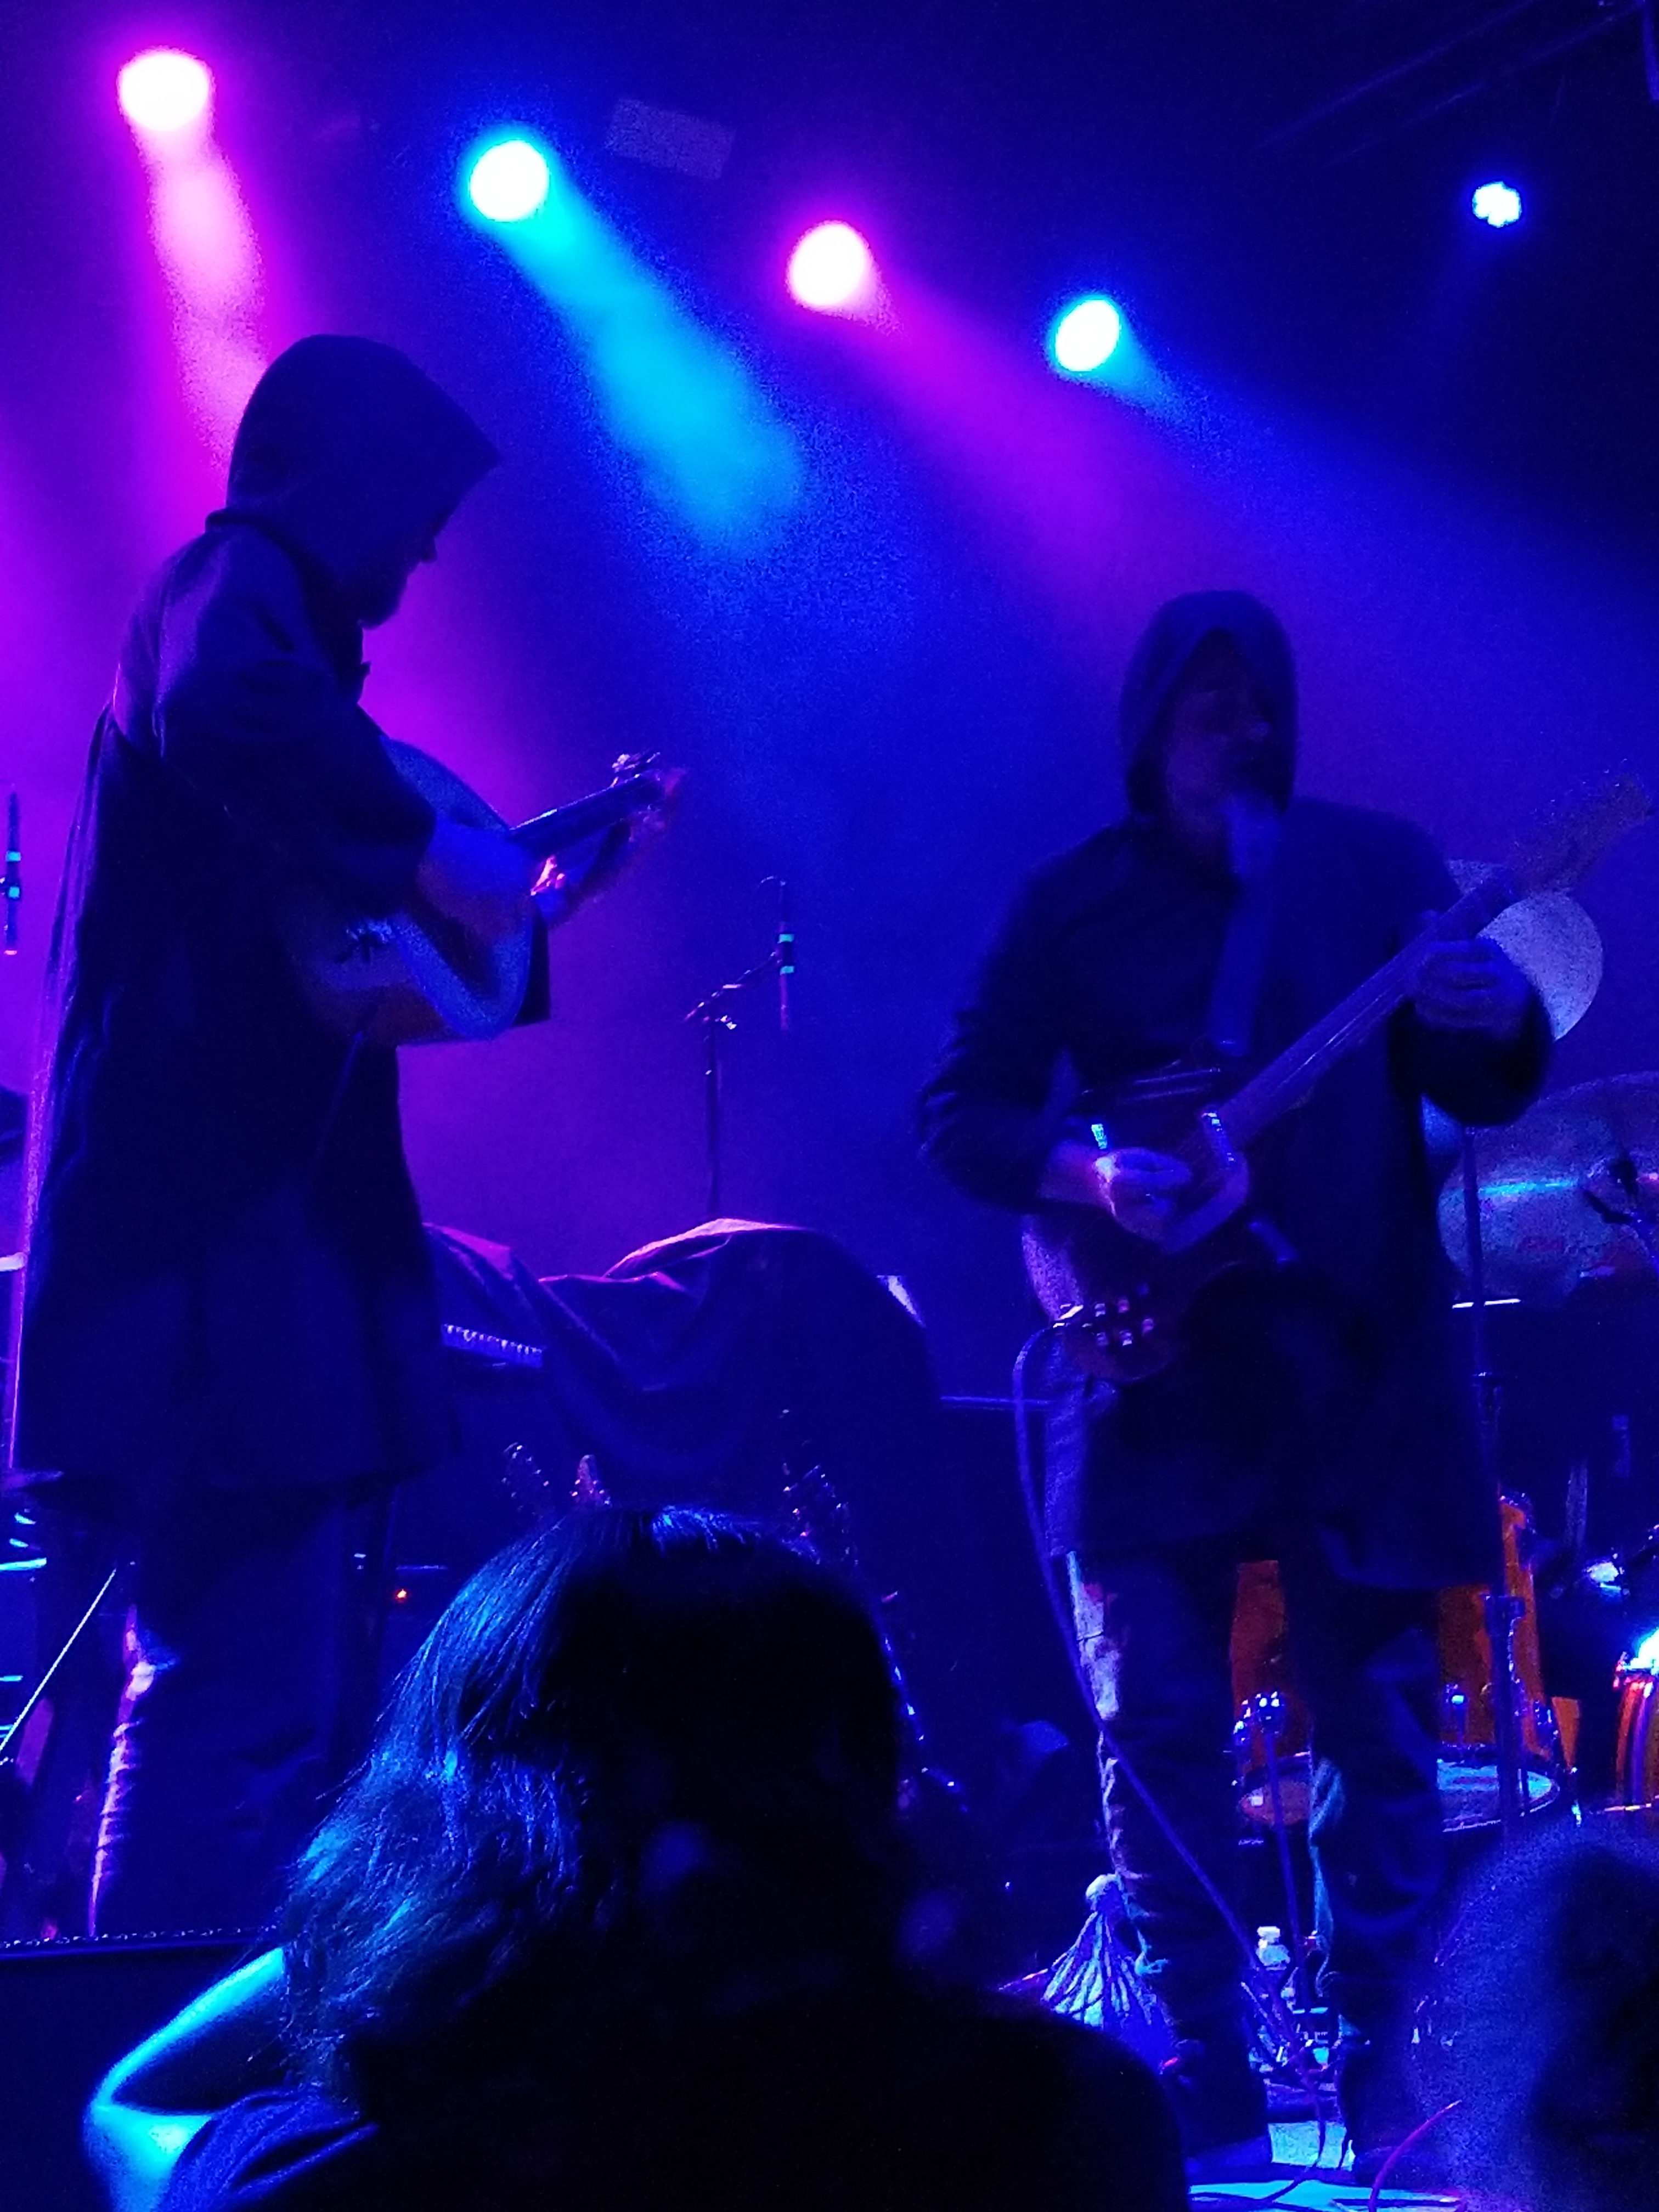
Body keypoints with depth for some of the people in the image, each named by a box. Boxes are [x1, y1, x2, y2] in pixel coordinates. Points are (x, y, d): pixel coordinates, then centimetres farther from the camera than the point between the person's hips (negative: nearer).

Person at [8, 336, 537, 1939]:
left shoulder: (266, 610, 25)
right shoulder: (237, 578, -5)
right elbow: (226, 716, -32)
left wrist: (534, 884, 25)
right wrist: (425, 855, -21)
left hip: (253, 1237, 10)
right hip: (216, 1247, -10)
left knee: (293, 1687, 12)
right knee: (244, 1699, -12)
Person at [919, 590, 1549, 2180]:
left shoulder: (1375, 867, 5)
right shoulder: (1075, 904, 4)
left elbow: (1479, 1094, 2)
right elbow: (960, 1114, 2)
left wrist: (1500, 1025, -21)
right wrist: (1085, 1172, -16)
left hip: (1359, 1357, 0)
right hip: (1158, 1369, 0)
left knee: (1380, 1719, 3)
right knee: (1160, 1726, 0)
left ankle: (1377, 2056, 16)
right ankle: (1208, 2087, 11)